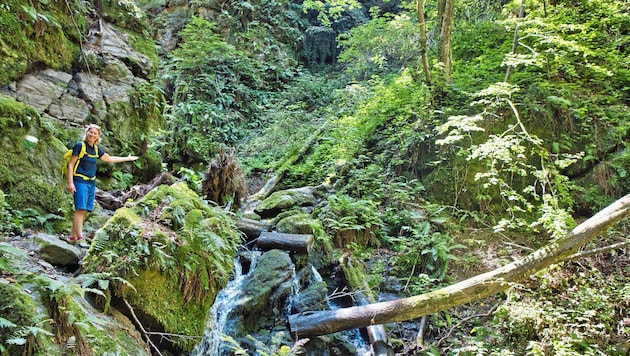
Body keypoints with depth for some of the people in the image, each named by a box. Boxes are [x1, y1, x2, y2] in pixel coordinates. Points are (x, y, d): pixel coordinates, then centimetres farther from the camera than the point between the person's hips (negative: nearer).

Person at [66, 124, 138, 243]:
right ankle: (80, 237, -18)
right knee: (80, 209, -14)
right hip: (80, 181, -7)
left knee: (84, 210, 4)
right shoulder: (79, 146, -5)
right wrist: (70, 183, -14)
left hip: (91, 183, 7)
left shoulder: (96, 150, 14)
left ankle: (73, 235, 12)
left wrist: (127, 158, 34)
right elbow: (71, 164, -6)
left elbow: (110, 158, 29)